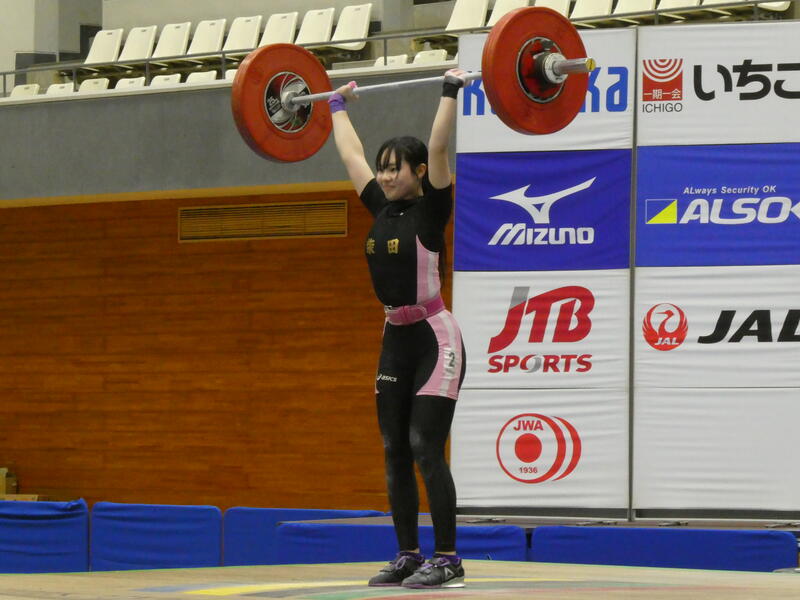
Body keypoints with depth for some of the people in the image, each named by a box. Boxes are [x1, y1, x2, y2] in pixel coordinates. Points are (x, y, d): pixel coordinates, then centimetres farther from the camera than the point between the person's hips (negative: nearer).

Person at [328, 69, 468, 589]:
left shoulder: (430, 209, -9)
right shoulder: (382, 208, 8)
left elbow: (438, 146, -19)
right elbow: (352, 153, 19)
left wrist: (452, 93, -18)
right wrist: (338, 106, 27)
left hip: (435, 339, -8)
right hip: (396, 340, 8)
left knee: (425, 447, -12)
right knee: (395, 452, 6)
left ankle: (447, 560, -9)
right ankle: (408, 556, 12)